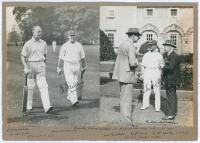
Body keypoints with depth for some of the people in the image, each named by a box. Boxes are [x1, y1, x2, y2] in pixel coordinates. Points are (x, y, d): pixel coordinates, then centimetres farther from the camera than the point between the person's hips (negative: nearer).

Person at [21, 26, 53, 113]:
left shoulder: (43, 43, 8)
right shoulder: (28, 44, -5)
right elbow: (23, 57, -6)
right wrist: (26, 68, -17)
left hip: (40, 66, 3)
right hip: (30, 66, -2)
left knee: (43, 86, -9)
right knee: (30, 87, 6)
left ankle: (47, 107, -17)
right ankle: (29, 106, 22)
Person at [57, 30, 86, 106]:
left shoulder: (79, 45, 9)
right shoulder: (64, 46, 1)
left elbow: (82, 57, 13)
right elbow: (60, 57, 3)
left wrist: (83, 66, 13)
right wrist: (58, 67, 2)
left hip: (77, 66, 4)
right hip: (68, 67, -3)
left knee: (77, 83, 8)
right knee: (71, 83, -14)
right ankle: (74, 100, -18)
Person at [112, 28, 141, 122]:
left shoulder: (123, 44, 13)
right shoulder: (131, 46, -16)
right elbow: (132, 63, -23)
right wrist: (137, 63, -4)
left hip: (121, 74, 10)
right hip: (127, 75, -10)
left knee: (123, 98, 17)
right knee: (127, 99, -5)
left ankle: (123, 118, 25)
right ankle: (126, 120, 0)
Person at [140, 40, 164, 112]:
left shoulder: (159, 55, 4)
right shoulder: (146, 55, 10)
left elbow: (162, 66, 4)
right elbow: (143, 65, 12)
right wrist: (142, 74, 4)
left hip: (156, 73, -2)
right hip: (147, 73, 2)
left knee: (157, 90, -2)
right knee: (146, 89, 1)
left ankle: (157, 107, 3)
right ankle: (145, 104, 11)